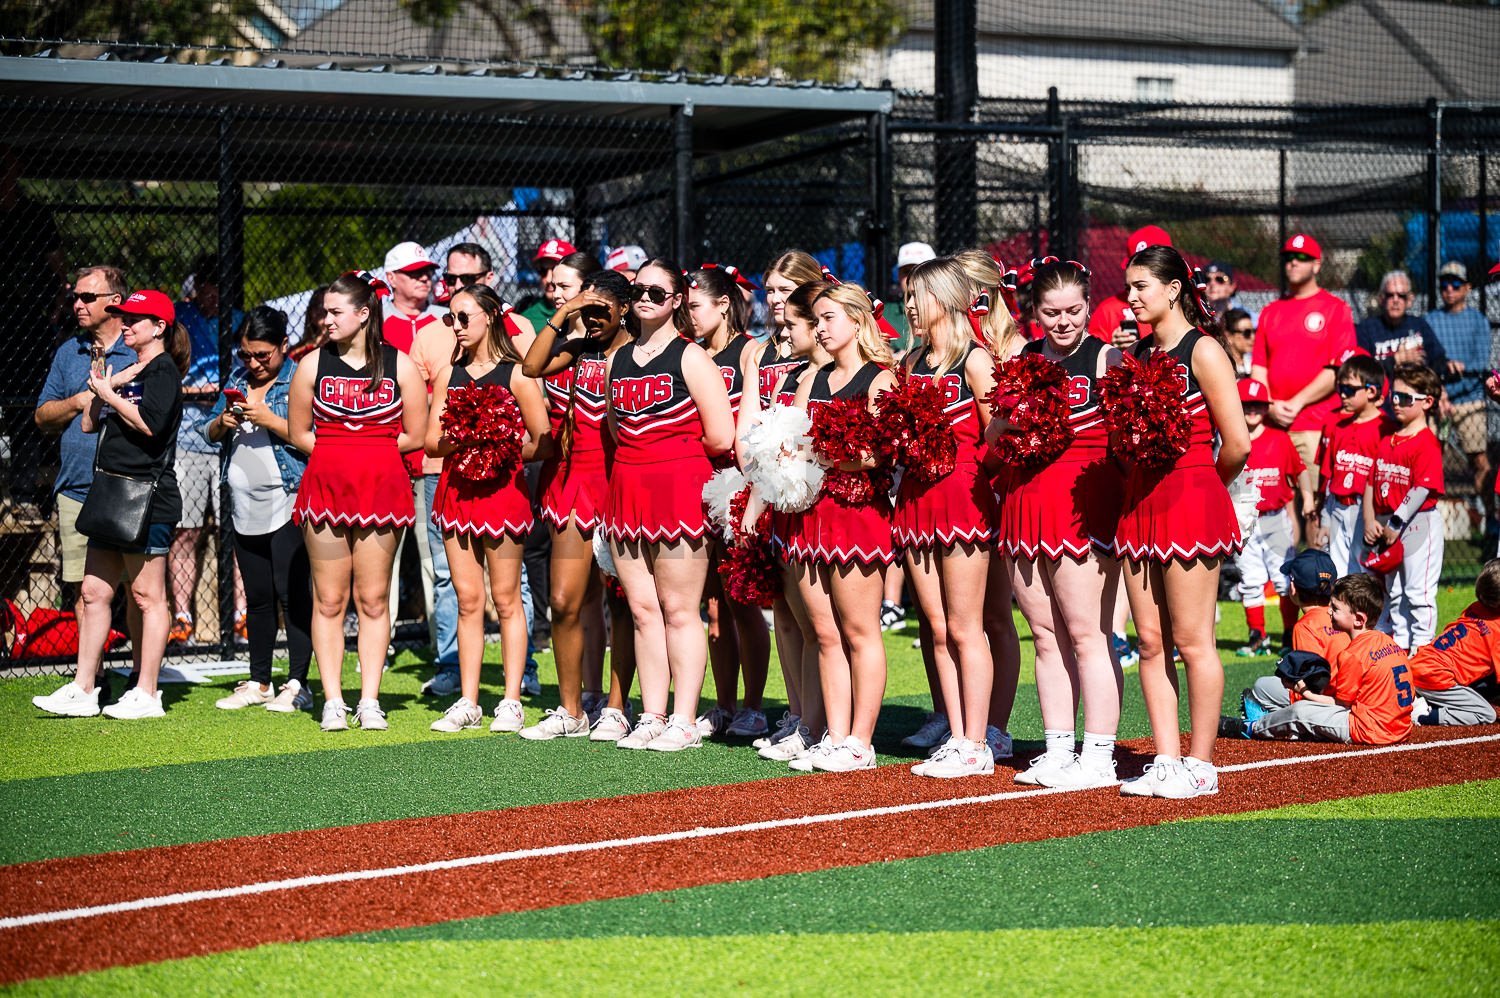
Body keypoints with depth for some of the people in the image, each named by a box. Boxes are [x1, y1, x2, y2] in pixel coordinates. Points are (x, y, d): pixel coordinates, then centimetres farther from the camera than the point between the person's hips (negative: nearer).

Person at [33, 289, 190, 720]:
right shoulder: (129, 371, 20)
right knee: (94, 591, 8)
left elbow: (149, 423, -22)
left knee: (147, 596, -4)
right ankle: (83, 690, 11)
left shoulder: (163, 370, -7)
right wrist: (104, 387, 3)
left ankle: (146, 694, 0)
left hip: (147, 498, -9)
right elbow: (89, 424, 18)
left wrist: (108, 392, -11)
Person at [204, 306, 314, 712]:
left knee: (292, 593, -6)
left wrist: (270, 421, -19)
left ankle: (297, 684, 0)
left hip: (287, 503, -7)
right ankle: (259, 682, 21)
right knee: (256, 597, 13)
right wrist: (222, 423, -1)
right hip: (245, 507, 7)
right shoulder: (238, 382, 15)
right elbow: (209, 432, 20)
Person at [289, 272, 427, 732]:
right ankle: (333, 702, 5)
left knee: (374, 599, 1)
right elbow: (298, 434, 10)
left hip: (382, 487, -1)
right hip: (325, 486, 1)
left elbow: (415, 436, 4)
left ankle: (370, 701, 7)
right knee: (329, 600, 0)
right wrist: (349, 451, 1)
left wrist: (358, 449, 2)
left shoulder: (399, 364, 4)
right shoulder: (314, 364, 7)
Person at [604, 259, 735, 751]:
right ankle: (651, 717, 13)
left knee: (678, 610, -3)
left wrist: (674, 448, 4)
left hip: (680, 487, -6)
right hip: (627, 488, 6)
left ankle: (684, 722, 2)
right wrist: (663, 443, 11)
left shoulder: (691, 357, -4)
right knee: (642, 609, 7)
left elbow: (721, 438, -9)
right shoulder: (618, 359, 14)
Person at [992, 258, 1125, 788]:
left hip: (1083, 505, -6)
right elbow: (992, 437, 16)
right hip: (1025, 501, 6)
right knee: (1047, 637, 10)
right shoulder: (1023, 359, 14)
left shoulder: (1104, 357, -2)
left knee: (1087, 635, -5)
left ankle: (1098, 756, 1)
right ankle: (1057, 750, 18)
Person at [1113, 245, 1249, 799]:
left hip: (1191, 502, -7)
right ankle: (1166, 760, 14)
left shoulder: (1203, 350, -8)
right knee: (1151, 641, 7)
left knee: (1192, 640, -2)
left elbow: (1236, 445, -9)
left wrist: (1201, 485, 5)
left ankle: (1200, 765, 6)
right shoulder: (1138, 352, 13)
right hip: (1141, 500, 7)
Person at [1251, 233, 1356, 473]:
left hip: (1318, 428, -4)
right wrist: (1271, 406, -2)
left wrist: (1297, 402, -10)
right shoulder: (1269, 312, 19)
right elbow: (1258, 367, 15)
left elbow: (1339, 370, -4)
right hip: (1273, 425, 4)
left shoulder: (1336, 309, 5)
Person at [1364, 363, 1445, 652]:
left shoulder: (1426, 442, -13)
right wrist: (1370, 520, 1)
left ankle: (1421, 646, 3)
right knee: (1394, 591, 15)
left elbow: (1423, 489, -19)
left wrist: (1396, 525, -19)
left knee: (1419, 592, -4)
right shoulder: (1386, 441, 11)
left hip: (1417, 523, -8)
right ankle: (1400, 643, 23)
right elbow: (1371, 482, 13)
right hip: (1387, 526, 8)